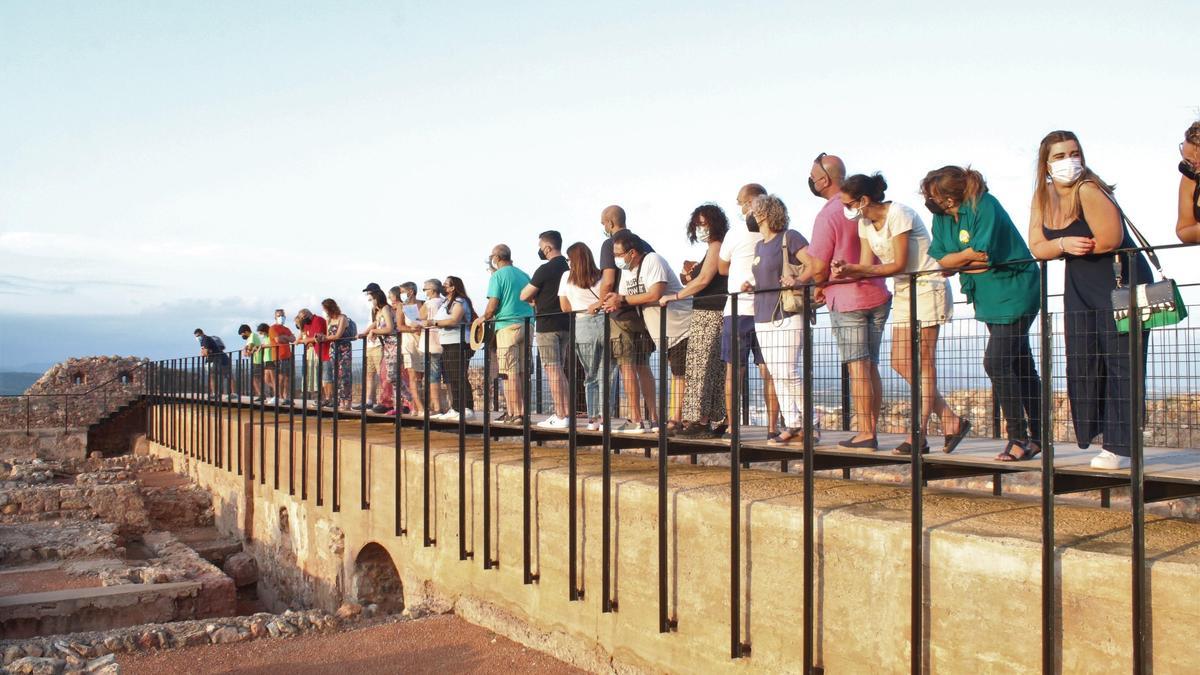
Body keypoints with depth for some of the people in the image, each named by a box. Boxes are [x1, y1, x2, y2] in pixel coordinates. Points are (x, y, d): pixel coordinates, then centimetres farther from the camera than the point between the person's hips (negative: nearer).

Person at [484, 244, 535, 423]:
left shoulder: (497, 276, -4)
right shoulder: (523, 275, 15)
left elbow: (492, 307, -9)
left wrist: (484, 318, 8)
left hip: (507, 326, -6)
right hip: (527, 325, 6)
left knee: (509, 372, -4)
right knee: (523, 371, 8)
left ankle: (514, 413, -6)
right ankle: (523, 412, 9)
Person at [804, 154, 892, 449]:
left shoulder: (828, 215, -13)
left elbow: (819, 269, -13)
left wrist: (819, 288, 8)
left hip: (847, 300, -6)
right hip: (877, 295, 6)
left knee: (857, 368, -4)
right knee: (871, 367, 10)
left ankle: (864, 433, -3)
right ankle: (872, 430, 12)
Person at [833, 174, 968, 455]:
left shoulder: (898, 214, -17)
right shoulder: (865, 223, 7)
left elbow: (899, 264, -19)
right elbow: (867, 266, 2)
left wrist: (856, 269, -24)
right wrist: (846, 271, -20)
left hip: (927, 286, -9)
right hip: (903, 292, 9)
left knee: (922, 363, -8)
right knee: (900, 363, 2)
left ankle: (918, 436, -5)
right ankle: (952, 422, 11)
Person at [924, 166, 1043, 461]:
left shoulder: (985, 206, -18)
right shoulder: (941, 215, 5)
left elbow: (982, 253, -23)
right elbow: (940, 258, -1)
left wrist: (957, 259, -7)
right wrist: (969, 258, -15)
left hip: (1013, 293, -8)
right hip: (988, 297, 8)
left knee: (997, 362, -16)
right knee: (1020, 365, 12)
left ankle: (1019, 437, -7)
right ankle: (1037, 437, 18)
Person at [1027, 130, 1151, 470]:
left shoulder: (1087, 191, -18)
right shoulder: (1043, 196, 5)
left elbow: (1110, 239, -26)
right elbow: (1037, 248, 1)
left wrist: (1076, 247, -9)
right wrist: (1064, 244, -20)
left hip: (1121, 283, -7)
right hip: (1080, 288, 8)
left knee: (1118, 364, -7)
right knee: (1081, 363, 5)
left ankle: (1119, 448, -6)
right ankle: (1094, 435, 14)